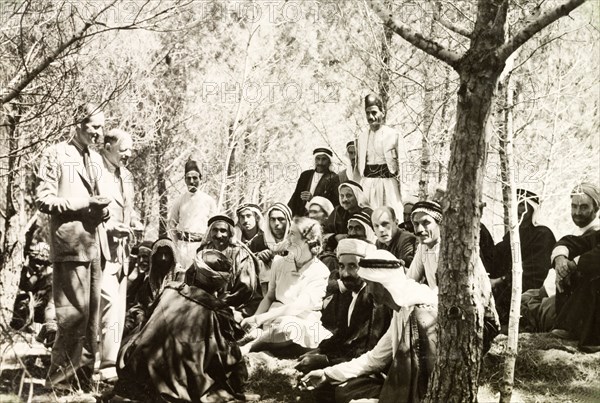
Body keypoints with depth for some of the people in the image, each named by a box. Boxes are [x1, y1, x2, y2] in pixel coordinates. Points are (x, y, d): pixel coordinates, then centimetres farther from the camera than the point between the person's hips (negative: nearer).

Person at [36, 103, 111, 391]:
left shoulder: (96, 159, 19)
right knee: (75, 312, -9)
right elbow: (43, 200, -8)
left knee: (92, 313, 9)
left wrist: (103, 208, 4)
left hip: (95, 244, 7)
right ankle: (60, 378, 1)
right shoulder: (55, 155, -2)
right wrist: (83, 203, -17)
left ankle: (84, 376, 17)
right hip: (70, 245, -7)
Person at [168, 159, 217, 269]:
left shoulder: (209, 200, 4)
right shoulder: (180, 201, 8)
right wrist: (177, 243, 7)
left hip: (201, 244, -1)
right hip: (183, 244, 1)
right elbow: (172, 224, 15)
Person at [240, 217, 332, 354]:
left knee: (288, 327, -38)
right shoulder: (280, 263, 8)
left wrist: (260, 318, -25)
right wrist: (254, 319, -9)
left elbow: (297, 307, -18)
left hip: (303, 324, -5)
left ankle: (246, 347, -31)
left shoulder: (319, 272, -8)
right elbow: (269, 297, 12)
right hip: (274, 319, 5)